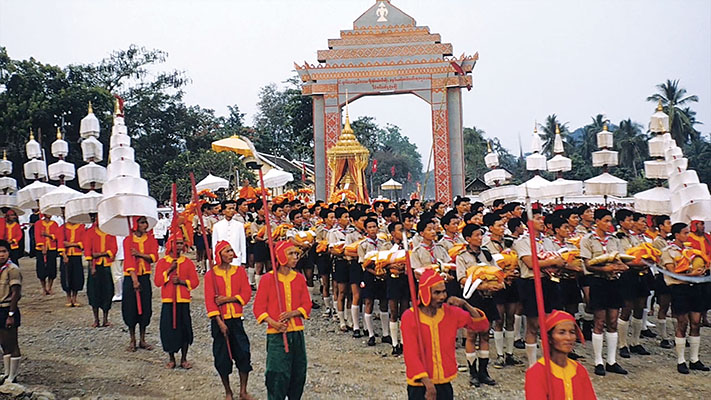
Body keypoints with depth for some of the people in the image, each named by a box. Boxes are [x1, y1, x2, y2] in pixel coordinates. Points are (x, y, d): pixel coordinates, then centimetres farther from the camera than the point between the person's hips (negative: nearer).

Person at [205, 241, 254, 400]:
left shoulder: (240, 271, 3)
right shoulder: (211, 274, -4)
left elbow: (247, 294, -3)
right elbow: (209, 300, -8)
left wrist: (227, 299, -15)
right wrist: (219, 322, -14)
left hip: (236, 319, 2)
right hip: (219, 320, -2)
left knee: (243, 354, -1)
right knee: (222, 356, 5)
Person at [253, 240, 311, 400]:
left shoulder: (300, 278, 8)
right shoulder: (268, 279, -4)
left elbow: (307, 305, 7)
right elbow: (258, 308, -4)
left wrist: (292, 313, -12)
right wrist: (273, 323, -18)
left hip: (297, 332, 4)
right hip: (276, 333, -4)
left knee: (299, 372, 10)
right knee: (279, 373, -7)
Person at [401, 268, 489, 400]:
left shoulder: (451, 312, 0)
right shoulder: (410, 317, -11)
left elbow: (483, 325, 0)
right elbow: (411, 354, -14)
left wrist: (465, 305, -12)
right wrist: (427, 382, -20)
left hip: (445, 383, 3)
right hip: (420, 385, -3)